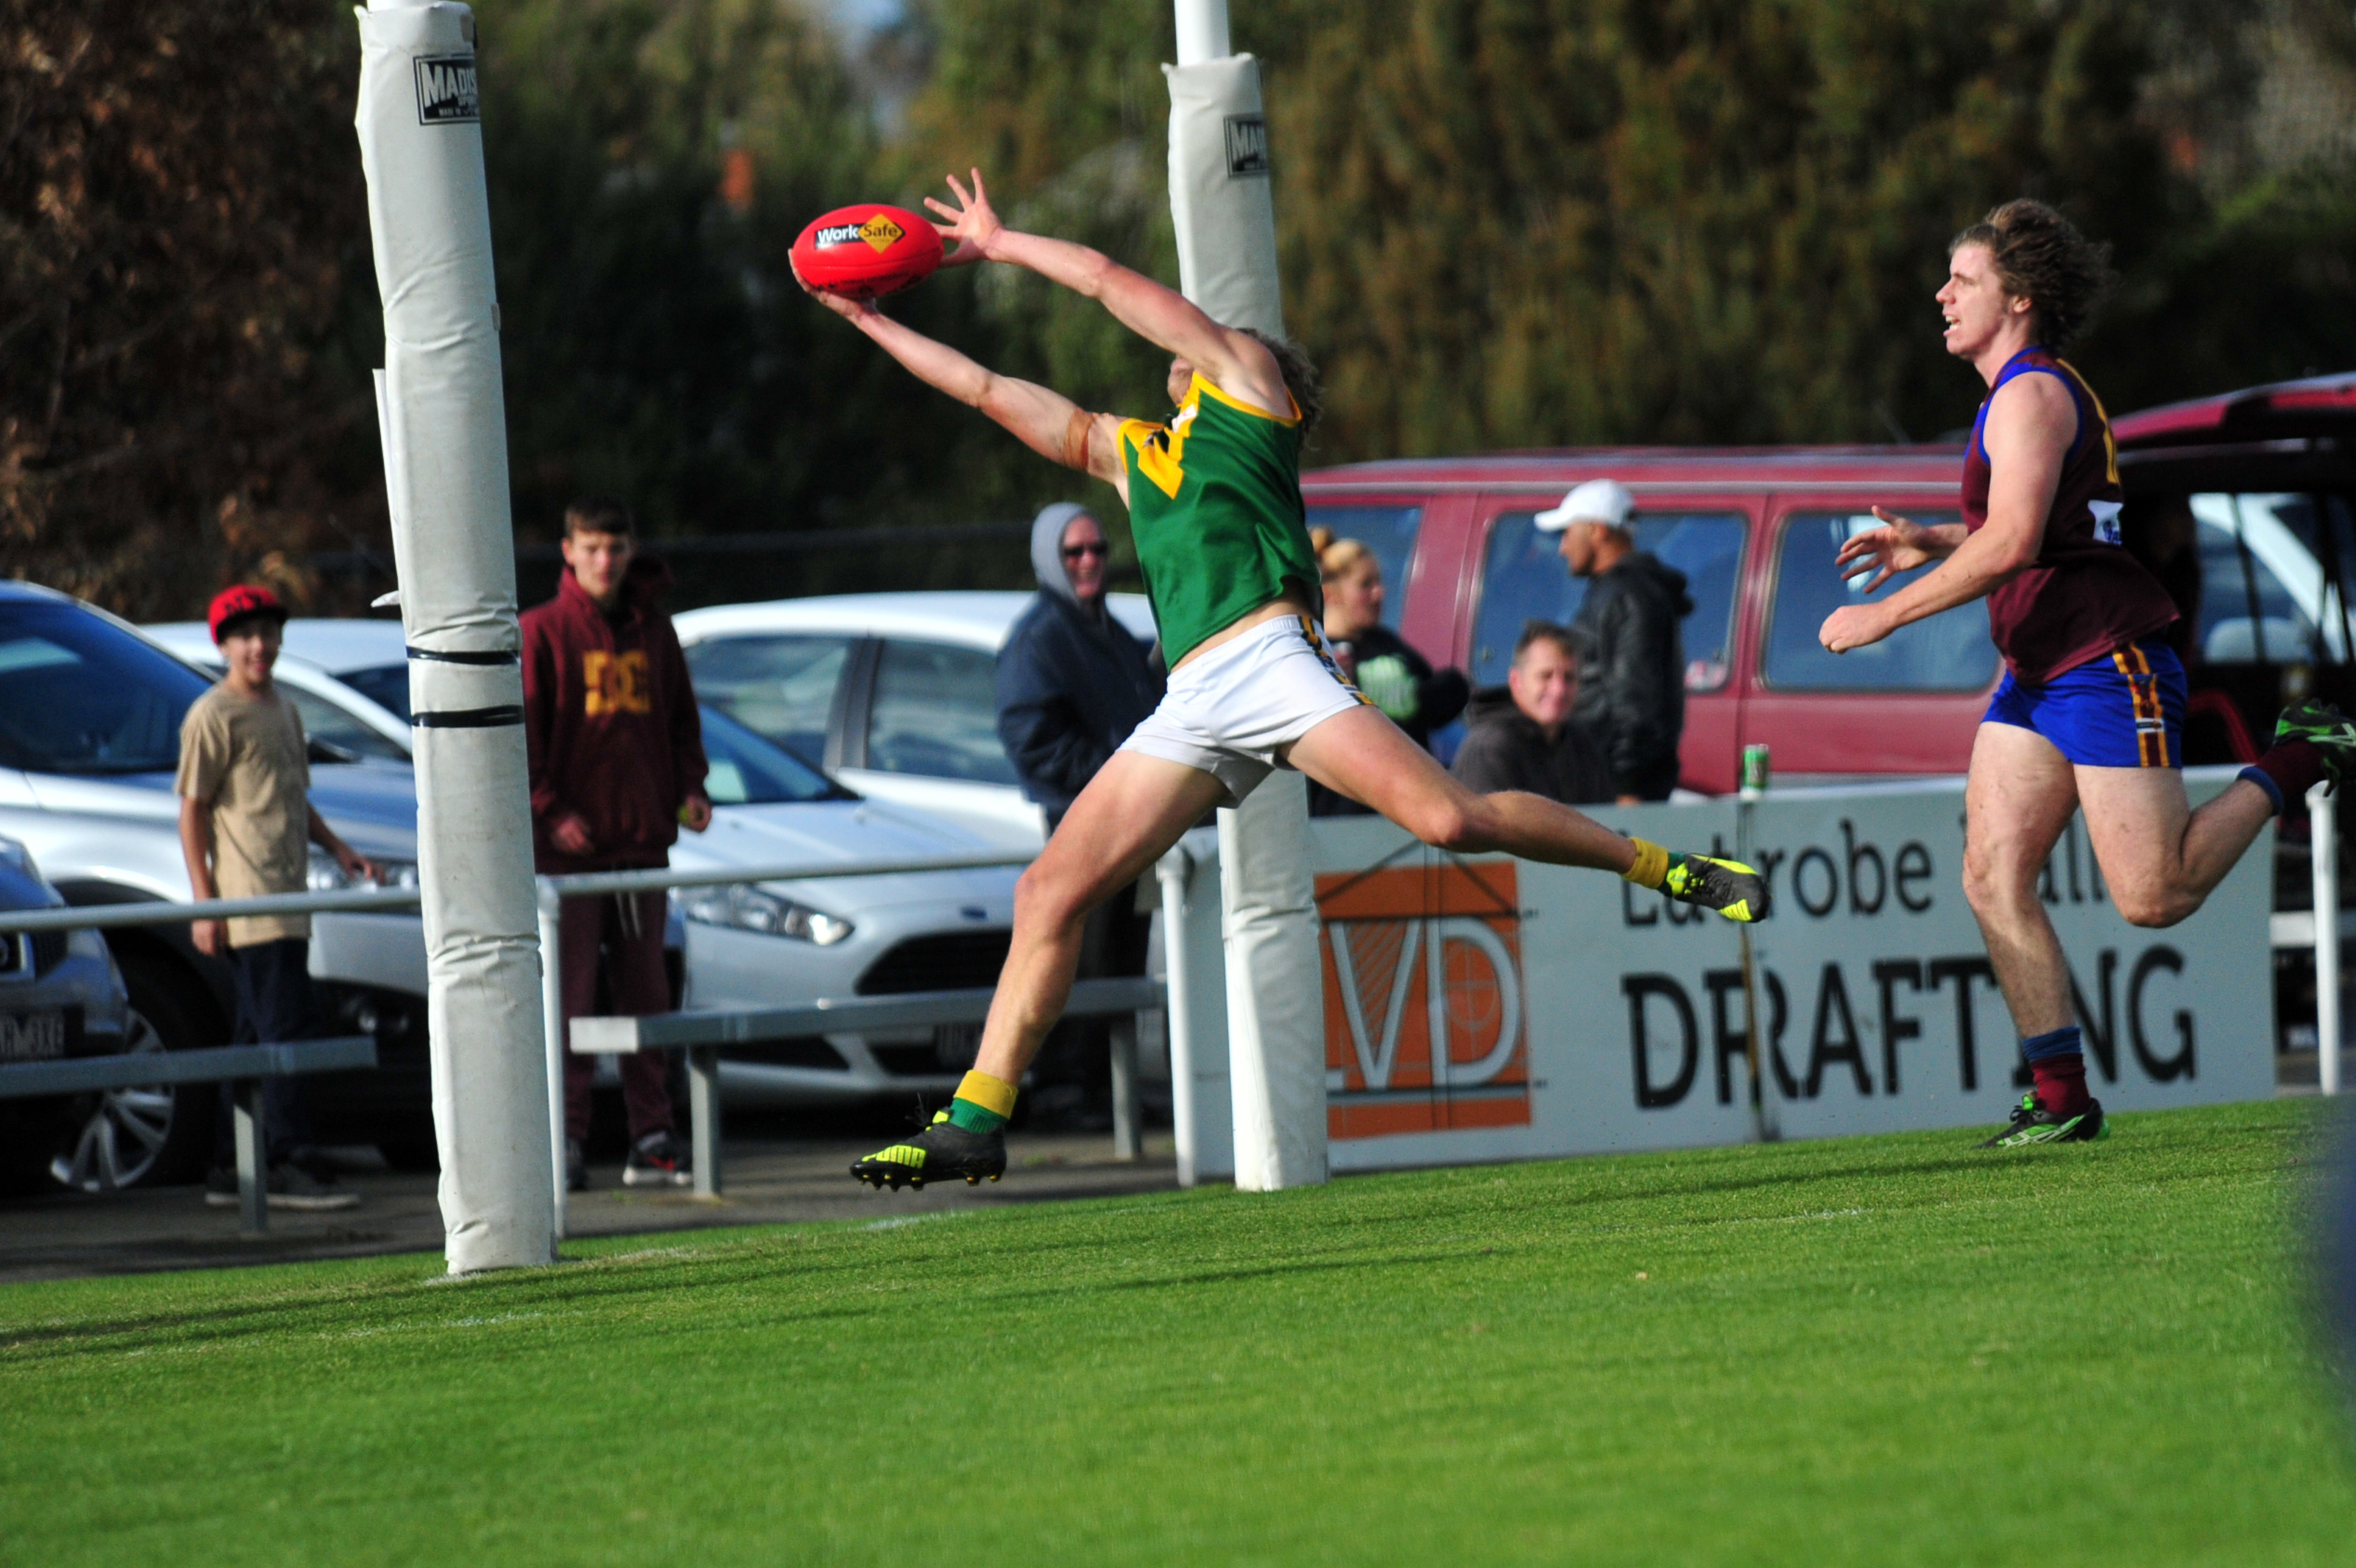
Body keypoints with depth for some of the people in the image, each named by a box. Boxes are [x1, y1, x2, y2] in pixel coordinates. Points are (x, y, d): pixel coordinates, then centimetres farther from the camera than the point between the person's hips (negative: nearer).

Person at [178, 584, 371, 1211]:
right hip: (248, 901, -9)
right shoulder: (214, 716, -6)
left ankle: (231, 1169, 15)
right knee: (287, 1025, -14)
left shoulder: (282, 711, 19)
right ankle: (289, 1165, -15)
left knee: (260, 1035, 10)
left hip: (288, 900, 9)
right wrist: (204, 903, -15)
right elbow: (191, 811, -9)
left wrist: (336, 847, 13)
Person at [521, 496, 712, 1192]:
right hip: (567, 845, -5)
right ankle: (565, 1141, -4)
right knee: (567, 995, -5)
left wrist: (689, 785, 4)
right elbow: (518, 732, -6)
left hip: (642, 839, 5)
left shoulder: (653, 629, 12)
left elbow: (680, 718, 20)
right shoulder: (542, 631, -3)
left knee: (646, 993, 7)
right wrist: (549, 809, -15)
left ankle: (652, 1140, 10)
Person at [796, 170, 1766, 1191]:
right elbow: (987, 389, 37)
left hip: (1269, 657, -6)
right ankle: (976, 1124, -4)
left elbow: (1112, 283, 19)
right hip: (1191, 709, 6)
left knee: (1452, 819, -22)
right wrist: (869, 321, 36)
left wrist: (1000, 244, 31)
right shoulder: (1128, 454, 33)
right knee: (1050, 894, -5)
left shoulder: (1248, 379, 18)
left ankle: (1668, 870, -7)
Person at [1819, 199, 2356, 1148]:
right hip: (2038, 676, 10)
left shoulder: (2031, 395, -14)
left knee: (2153, 898, -10)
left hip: (2109, 665, -10)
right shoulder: (2027, 393, 18)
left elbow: (2014, 542, -26)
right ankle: (2061, 1100, -4)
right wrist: (1932, 544, 18)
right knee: (1993, 876, -4)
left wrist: (1885, 614, -21)